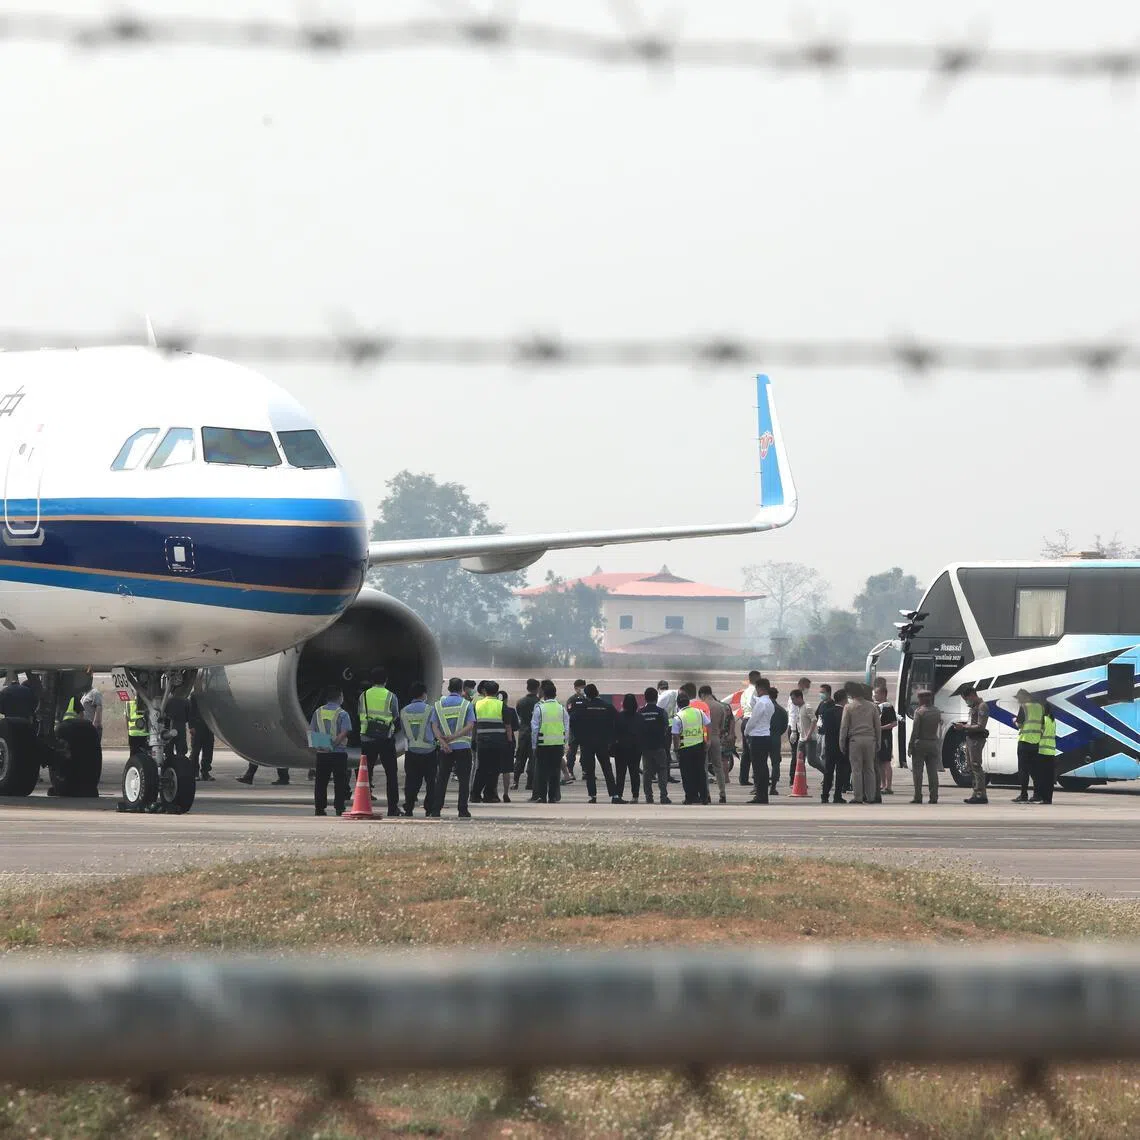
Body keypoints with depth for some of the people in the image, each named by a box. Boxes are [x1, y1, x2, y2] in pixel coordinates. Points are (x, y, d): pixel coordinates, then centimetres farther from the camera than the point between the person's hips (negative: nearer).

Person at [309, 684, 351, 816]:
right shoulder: (342, 714, -7)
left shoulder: (318, 712, 7)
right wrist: (334, 743, -13)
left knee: (321, 782, 8)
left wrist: (315, 746, 9)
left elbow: (311, 731, 6)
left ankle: (319, 808, 8)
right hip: (338, 752, -4)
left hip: (321, 752, 4)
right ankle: (339, 808, -1)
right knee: (340, 782, 2)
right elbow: (343, 733, -18)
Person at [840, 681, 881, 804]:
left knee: (856, 769, -1)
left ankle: (857, 797, -4)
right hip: (870, 739, 3)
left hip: (855, 740, -3)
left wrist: (842, 743, 4)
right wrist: (878, 742, 15)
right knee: (869, 769, 7)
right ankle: (870, 796, 6)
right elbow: (877, 726, 10)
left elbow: (844, 726, -2)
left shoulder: (849, 707, -1)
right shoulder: (871, 707, 8)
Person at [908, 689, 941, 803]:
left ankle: (918, 797, -4)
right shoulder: (937, 712, 7)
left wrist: (910, 746, -9)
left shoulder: (919, 711, -10)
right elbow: (940, 724, 12)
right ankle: (934, 797, 3)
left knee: (918, 772, -1)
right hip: (933, 744, 5)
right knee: (933, 772, 5)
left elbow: (915, 730, -12)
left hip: (920, 743, -5)